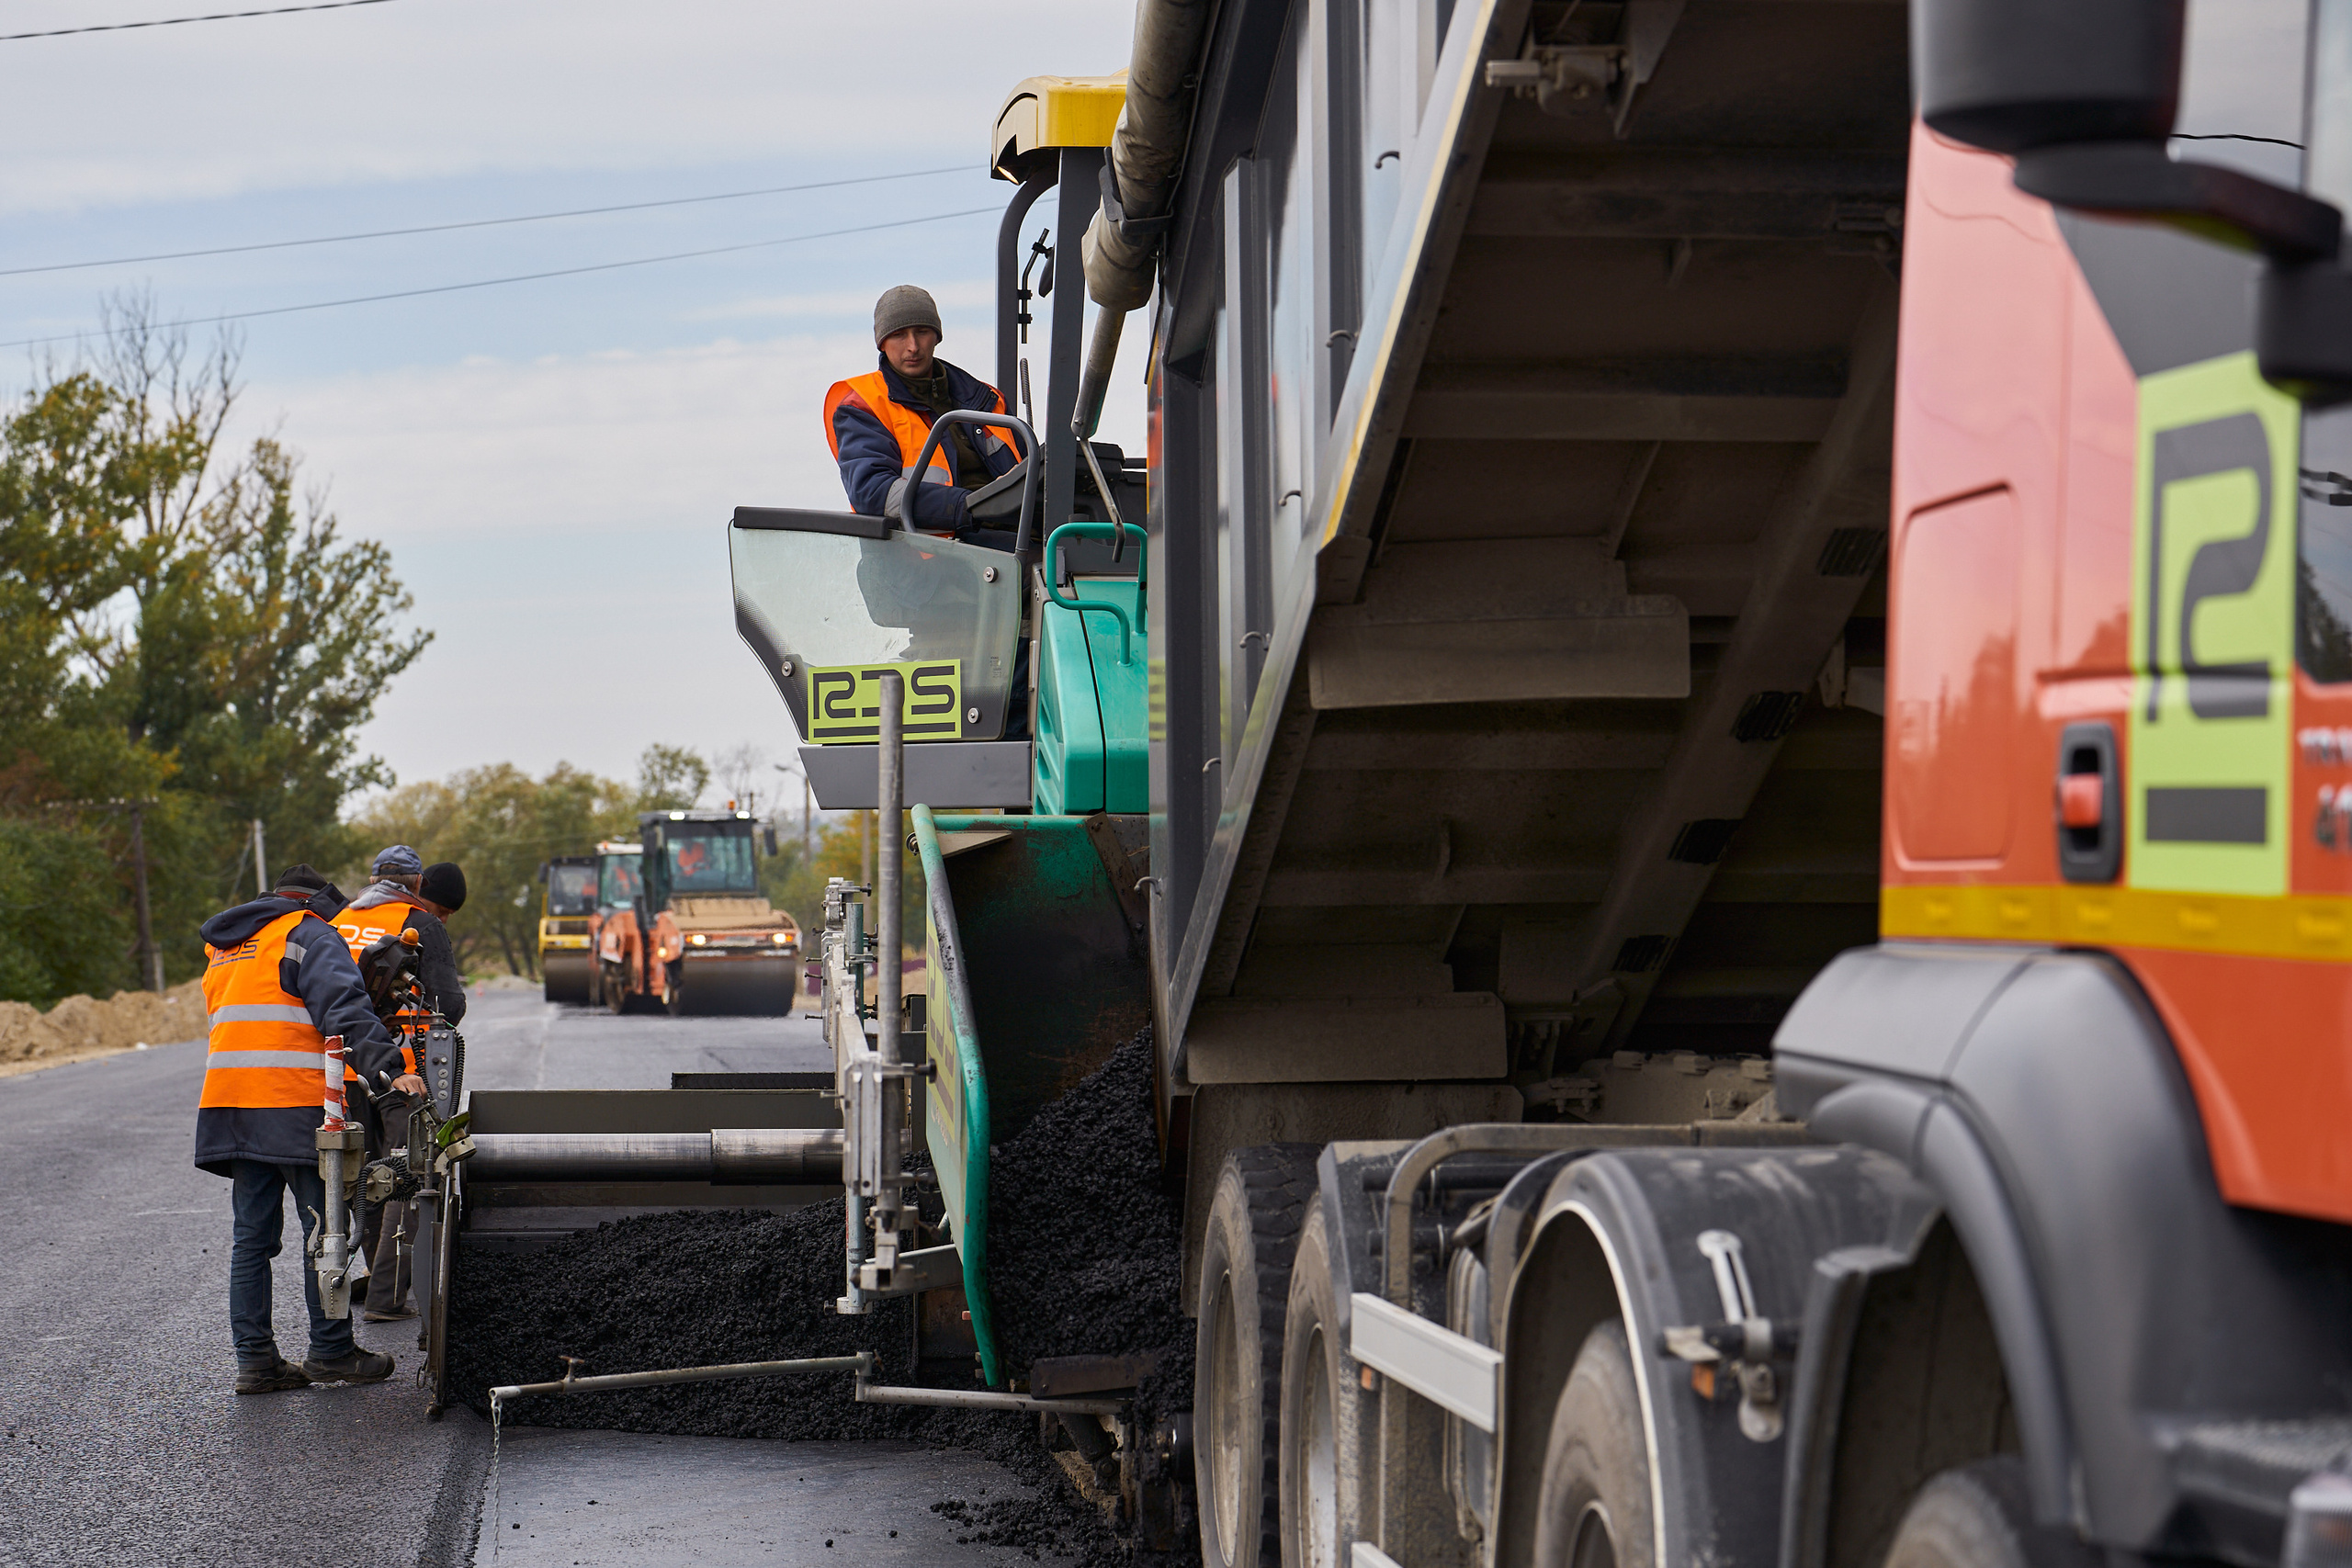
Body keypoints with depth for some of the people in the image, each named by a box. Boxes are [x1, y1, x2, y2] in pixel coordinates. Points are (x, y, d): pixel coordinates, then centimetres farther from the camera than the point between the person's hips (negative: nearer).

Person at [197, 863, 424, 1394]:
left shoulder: (223, 949, 26)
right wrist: (388, 1066, -24)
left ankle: (254, 1360, 6)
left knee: (253, 1237, 9)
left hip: (229, 1102, 7)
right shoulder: (309, 937, -1)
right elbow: (344, 1009, -15)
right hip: (297, 1106, -7)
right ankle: (331, 1352, 5)